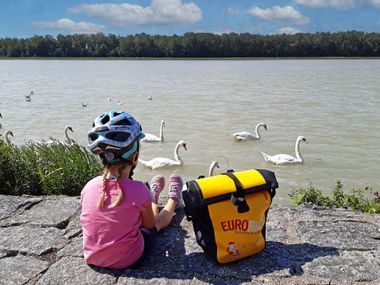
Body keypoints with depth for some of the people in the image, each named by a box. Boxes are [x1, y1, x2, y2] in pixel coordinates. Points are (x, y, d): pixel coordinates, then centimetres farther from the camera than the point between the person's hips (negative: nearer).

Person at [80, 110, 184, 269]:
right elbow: (150, 225, -8)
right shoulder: (138, 190, -26)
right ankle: (174, 198, 52)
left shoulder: (88, 187, -14)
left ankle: (152, 197, 57)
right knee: (160, 219, 24)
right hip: (128, 261, -4)